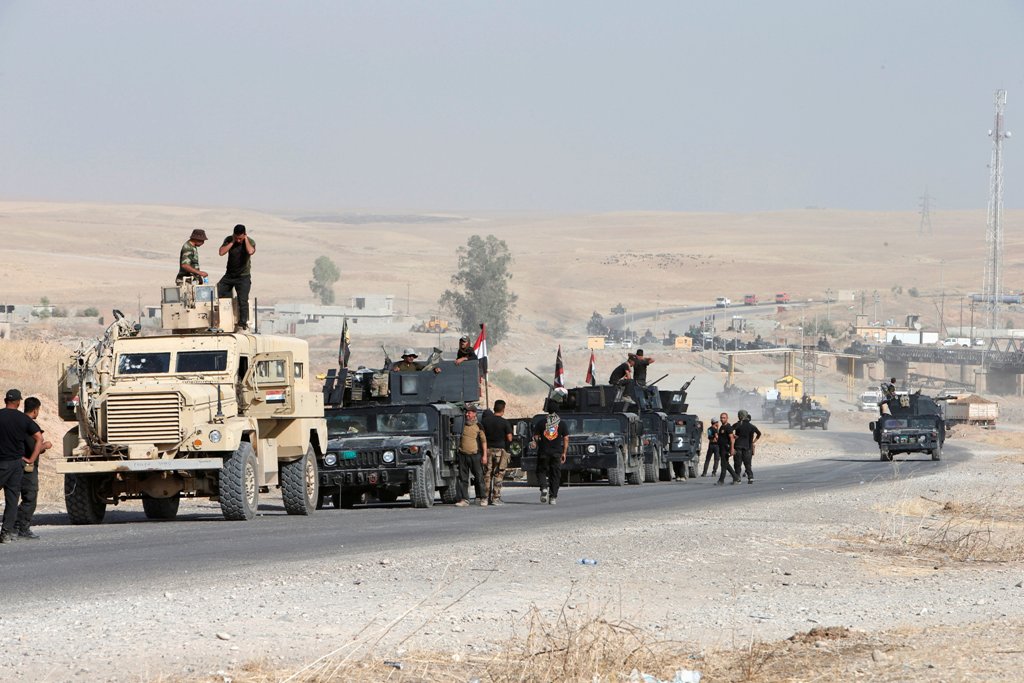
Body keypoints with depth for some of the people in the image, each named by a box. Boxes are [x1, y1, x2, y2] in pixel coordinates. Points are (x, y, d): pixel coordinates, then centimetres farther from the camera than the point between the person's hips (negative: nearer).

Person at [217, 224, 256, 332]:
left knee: (243, 301, -14)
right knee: (217, 295, 1)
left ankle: (242, 325, -10)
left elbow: (250, 251, -33)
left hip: (243, 277, -4)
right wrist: (232, 242, -17)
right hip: (229, 275, 4)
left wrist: (246, 239, -22)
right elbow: (221, 252, -16)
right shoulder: (229, 240, -2)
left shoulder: (250, 242, -10)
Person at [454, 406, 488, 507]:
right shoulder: (462, 425, 11)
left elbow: (484, 441, 2)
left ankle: (482, 498, 11)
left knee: (479, 477, 0)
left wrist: (485, 455, -4)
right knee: (463, 478, 0)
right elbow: (459, 439, 19)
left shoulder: (478, 426, 3)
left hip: (475, 454, -3)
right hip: (463, 455, 3)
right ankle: (463, 499, 2)